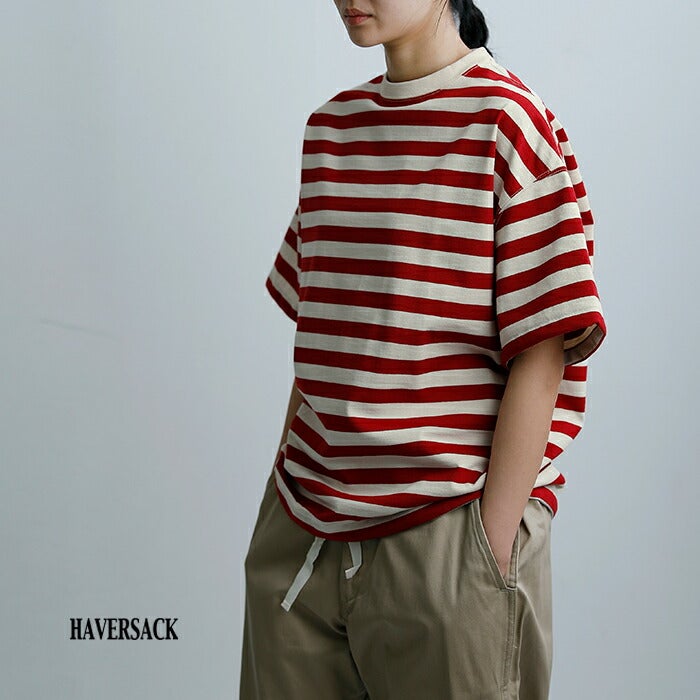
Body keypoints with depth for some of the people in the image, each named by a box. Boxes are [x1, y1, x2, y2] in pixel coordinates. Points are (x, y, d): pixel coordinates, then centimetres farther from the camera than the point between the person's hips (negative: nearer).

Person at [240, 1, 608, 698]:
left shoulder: (507, 124, -8)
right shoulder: (329, 127, 11)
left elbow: (540, 355, -11)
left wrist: (493, 547, -14)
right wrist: (284, 486, 14)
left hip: (443, 531, -5)